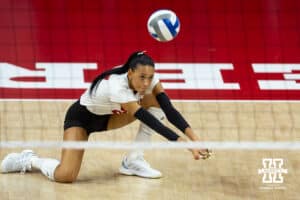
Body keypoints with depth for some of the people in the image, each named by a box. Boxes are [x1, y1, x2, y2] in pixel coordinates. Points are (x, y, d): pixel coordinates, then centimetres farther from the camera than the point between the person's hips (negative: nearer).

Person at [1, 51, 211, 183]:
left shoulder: (149, 78, -21)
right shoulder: (117, 87, -39)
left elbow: (169, 110, -24)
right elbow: (148, 121, -42)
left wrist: (194, 138, -37)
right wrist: (185, 145, -45)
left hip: (107, 116, 7)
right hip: (81, 117, -7)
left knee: (156, 101, -13)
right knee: (65, 176, -27)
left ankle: (134, 160, -5)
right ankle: (29, 160, 6)